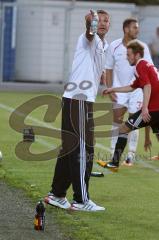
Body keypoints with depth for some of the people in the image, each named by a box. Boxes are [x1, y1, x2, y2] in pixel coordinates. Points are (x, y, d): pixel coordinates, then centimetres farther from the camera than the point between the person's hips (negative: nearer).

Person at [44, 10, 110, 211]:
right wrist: (90, 23, -55)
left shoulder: (103, 46, 19)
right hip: (78, 100, -9)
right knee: (83, 151, -8)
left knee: (70, 150, 13)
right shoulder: (90, 39, -9)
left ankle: (56, 195, 19)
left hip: (85, 100, 9)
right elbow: (89, 34, -34)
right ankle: (81, 200, -6)